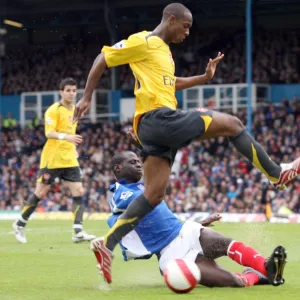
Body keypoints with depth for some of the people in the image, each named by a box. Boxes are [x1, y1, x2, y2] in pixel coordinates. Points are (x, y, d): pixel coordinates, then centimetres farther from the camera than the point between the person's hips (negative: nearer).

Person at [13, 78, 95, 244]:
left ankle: (78, 232, -10)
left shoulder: (74, 110, 13)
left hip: (69, 160, 6)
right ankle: (20, 224, 19)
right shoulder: (54, 110, -10)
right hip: (52, 159, -6)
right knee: (40, 193, 1)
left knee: (78, 191, -7)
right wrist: (66, 137, -36)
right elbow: (49, 133, -21)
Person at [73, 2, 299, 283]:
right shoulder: (143, 41, -4)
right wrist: (87, 97, -7)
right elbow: (102, 59, -3)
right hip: (157, 117, -10)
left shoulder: (164, 51, 24)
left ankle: (106, 244, -4)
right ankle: (276, 173, 8)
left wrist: (204, 77, 31)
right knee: (233, 123, -3)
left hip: (158, 126, 10)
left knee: (153, 195, 2)